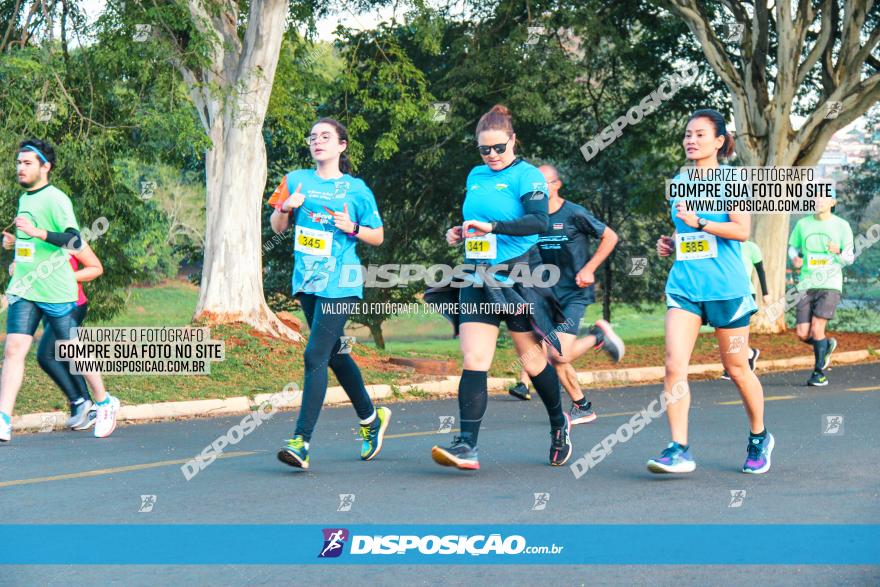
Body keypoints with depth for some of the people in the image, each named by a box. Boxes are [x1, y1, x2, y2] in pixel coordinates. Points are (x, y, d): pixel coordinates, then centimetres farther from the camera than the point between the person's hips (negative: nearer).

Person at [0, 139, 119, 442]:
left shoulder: (55, 199, -11)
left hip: (56, 292, -6)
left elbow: (75, 240, -22)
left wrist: (37, 233, -31)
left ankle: (105, 404, 27)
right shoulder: (24, 199, 15)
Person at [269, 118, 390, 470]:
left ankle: (301, 441, -18)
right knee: (334, 353, 16)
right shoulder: (296, 181, 9)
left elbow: (378, 237, 6)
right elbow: (277, 228, 12)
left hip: (339, 284, -5)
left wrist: (352, 228, -12)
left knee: (315, 356, -15)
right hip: (307, 280, 5)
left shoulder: (355, 188, 0)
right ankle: (371, 418, 35)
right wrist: (285, 208, -8)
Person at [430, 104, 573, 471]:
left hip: (518, 276, -5)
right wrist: (459, 233, 7)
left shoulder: (527, 176, -7)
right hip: (479, 277, 5)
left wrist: (492, 226, -30)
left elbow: (539, 222, -22)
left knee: (530, 355, 9)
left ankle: (559, 423, 33)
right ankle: (467, 446, -16)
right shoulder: (475, 177, 13)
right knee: (473, 359, -8)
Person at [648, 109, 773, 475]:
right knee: (674, 365, -14)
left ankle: (759, 438, 30)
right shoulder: (678, 183, 13)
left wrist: (698, 223, -22)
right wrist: (670, 243, 7)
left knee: (736, 368, 7)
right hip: (684, 287, 4)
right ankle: (679, 450, -14)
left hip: (726, 288, -4)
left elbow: (742, 230, -14)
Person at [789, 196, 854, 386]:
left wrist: (838, 253, -16)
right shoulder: (803, 224, 7)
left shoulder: (841, 226, 2)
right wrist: (795, 258, -3)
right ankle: (827, 345, 29)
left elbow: (850, 257, 6)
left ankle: (819, 373, 1)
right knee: (802, 333, -4)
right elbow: (792, 247, 20)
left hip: (830, 284, -3)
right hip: (807, 285, 3)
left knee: (817, 328, -15)